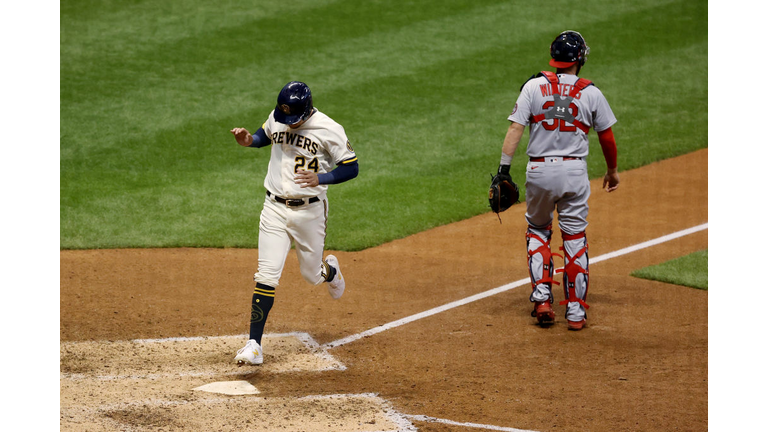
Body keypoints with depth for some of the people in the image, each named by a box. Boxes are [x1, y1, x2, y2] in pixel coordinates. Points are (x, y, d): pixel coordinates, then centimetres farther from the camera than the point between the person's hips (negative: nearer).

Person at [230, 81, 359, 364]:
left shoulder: (329, 130, -15)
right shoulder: (277, 118, -1)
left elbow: (351, 168, -10)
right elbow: (265, 136, 20)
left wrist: (320, 178, -26)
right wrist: (249, 141, -3)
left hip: (310, 211, -2)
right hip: (275, 209, 2)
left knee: (311, 275, 13)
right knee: (267, 276, -9)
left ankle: (330, 271, 53)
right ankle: (254, 345, -10)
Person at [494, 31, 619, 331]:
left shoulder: (534, 86, -2)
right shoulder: (591, 93, -1)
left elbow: (515, 129, -9)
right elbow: (607, 137, 8)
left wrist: (504, 168, -10)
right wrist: (612, 170, 24)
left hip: (539, 171, 0)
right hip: (575, 172, 0)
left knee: (537, 230, 19)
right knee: (575, 238, 8)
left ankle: (541, 298, 5)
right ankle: (576, 313, 8)